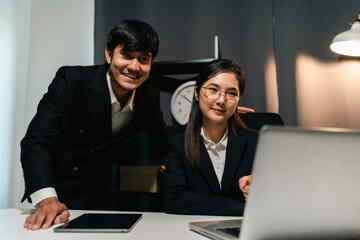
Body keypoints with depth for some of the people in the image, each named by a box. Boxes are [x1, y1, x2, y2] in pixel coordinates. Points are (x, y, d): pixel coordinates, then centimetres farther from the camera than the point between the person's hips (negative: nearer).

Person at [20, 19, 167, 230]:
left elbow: (163, 138, 12)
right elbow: (35, 141, -24)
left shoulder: (150, 98, -7)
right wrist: (47, 200, -36)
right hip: (53, 187, -2)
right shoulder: (71, 80, -18)